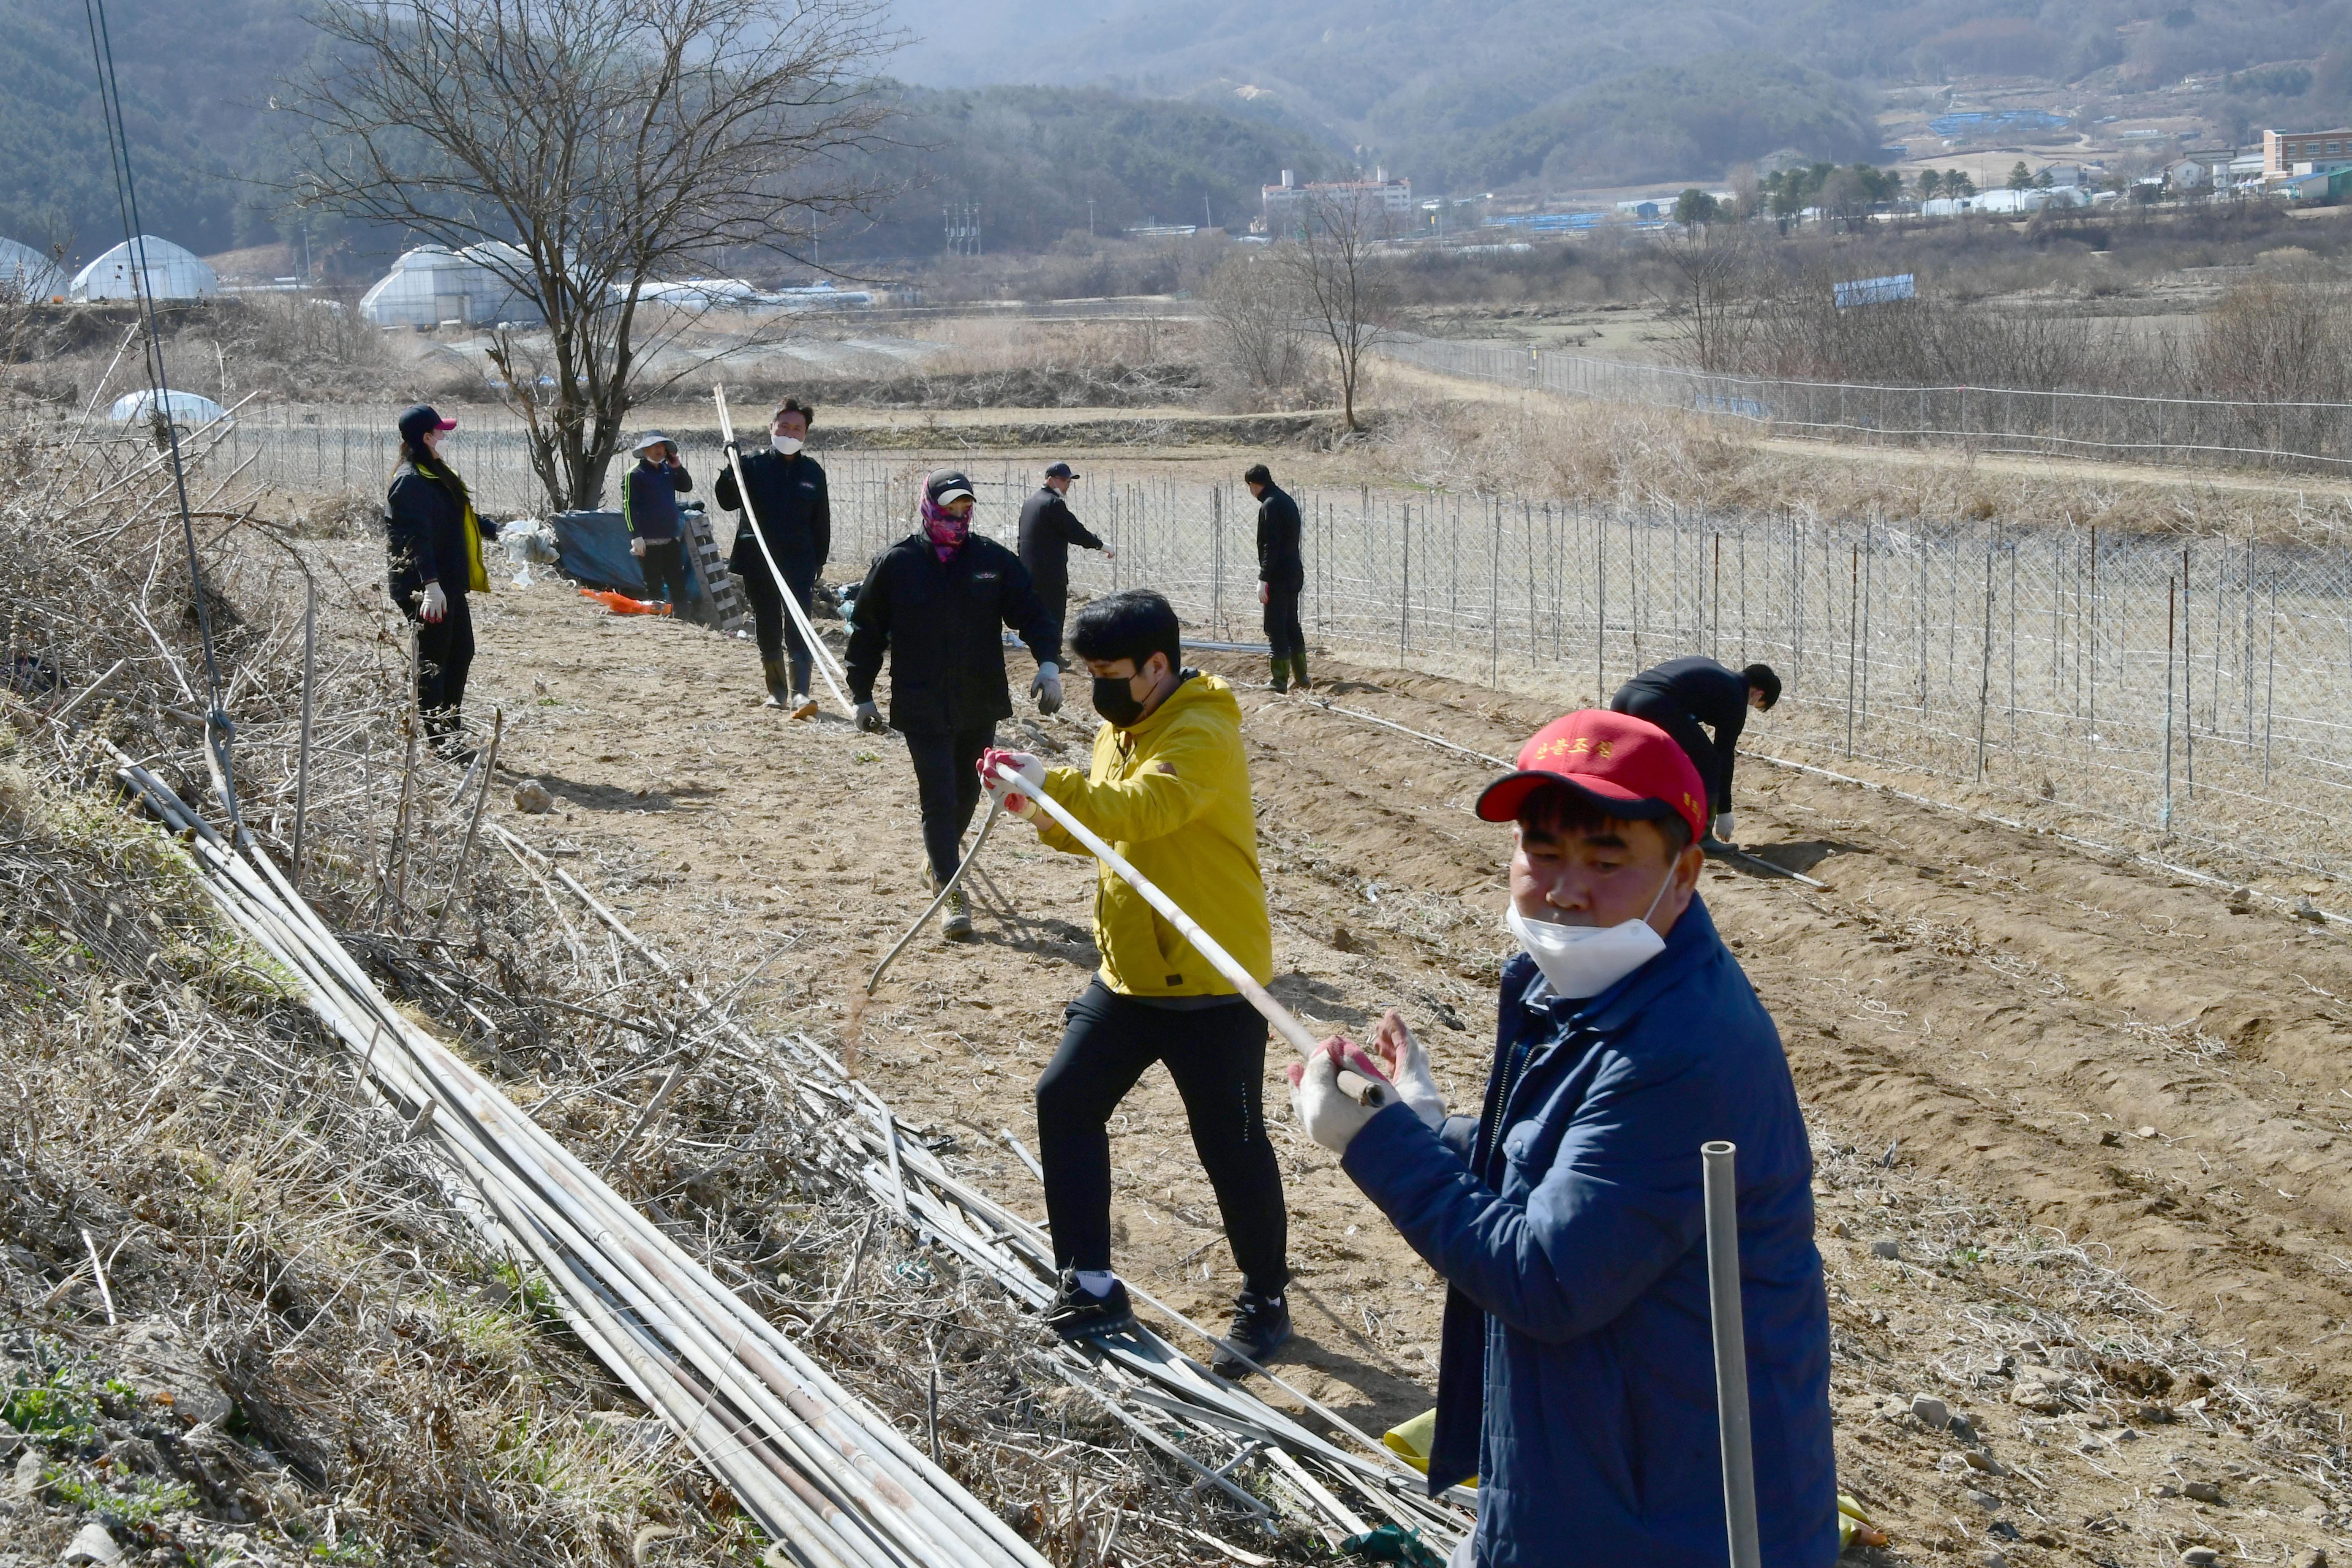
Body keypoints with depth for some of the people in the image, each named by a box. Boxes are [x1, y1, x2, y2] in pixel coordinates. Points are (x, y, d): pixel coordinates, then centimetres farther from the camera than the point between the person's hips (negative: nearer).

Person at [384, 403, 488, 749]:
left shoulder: (436, 474, 16)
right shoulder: (411, 481, -17)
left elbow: (461, 519, 27)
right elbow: (418, 535, -26)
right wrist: (430, 584, -33)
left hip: (448, 583, 11)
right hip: (424, 587, -11)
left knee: (461, 652, 16)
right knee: (432, 660, -5)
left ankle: (451, 730, 24)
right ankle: (436, 737, 0)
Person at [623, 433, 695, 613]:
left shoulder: (667, 470, 13)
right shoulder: (635, 474, -7)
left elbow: (687, 487, 20)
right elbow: (628, 506, -12)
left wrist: (678, 468, 2)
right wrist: (636, 536, -19)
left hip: (672, 538, 7)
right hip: (649, 541, -7)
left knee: (678, 582, 9)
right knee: (655, 584, -2)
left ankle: (681, 616, 16)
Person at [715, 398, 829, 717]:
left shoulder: (812, 471, 6)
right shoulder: (752, 464, 2)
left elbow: (822, 521, 9)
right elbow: (727, 501, -5)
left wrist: (819, 561, 5)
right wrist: (732, 468, -18)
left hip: (799, 562, 0)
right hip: (758, 562, 1)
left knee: (799, 629, -11)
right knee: (768, 630, 9)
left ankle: (799, 692, -17)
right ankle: (777, 690, 22)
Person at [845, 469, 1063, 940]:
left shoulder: (995, 560, 1)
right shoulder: (895, 563, -3)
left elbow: (1031, 613, -1)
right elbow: (867, 631, 4)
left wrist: (1048, 662, -19)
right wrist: (862, 695, 3)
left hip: (980, 705, 3)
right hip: (922, 707, -3)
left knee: (966, 794, 18)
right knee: (939, 798, -7)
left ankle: (944, 860, 44)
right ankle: (953, 895, -2)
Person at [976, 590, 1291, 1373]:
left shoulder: (1202, 735, -20)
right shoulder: (1123, 729, 9)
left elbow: (1138, 809, -36)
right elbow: (1105, 828, 13)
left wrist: (1051, 785, -36)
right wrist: (1049, 817, -5)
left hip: (1212, 986, -9)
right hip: (1129, 974, 9)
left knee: (1232, 1146, 1)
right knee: (1065, 1101, 8)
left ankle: (1266, 1303, 20)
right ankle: (1091, 1287, 17)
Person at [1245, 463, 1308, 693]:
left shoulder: (1270, 506, -16)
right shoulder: (1288, 501, 14)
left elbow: (1271, 547, -21)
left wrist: (1263, 579, -20)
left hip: (1279, 576, -10)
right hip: (1294, 573, 10)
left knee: (1275, 630, -4)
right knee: (1292, 626, 17)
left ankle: (1280, 681, -3)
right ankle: (1301, 678, 22)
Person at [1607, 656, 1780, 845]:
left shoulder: (1709, 668, 33)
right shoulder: (1734, 698, 13)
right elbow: (1725, 758, 14)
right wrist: (1724, 812, 23)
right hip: (1656, 706, -8)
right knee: (1709, 764, 10)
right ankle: (1702, 838, 12)